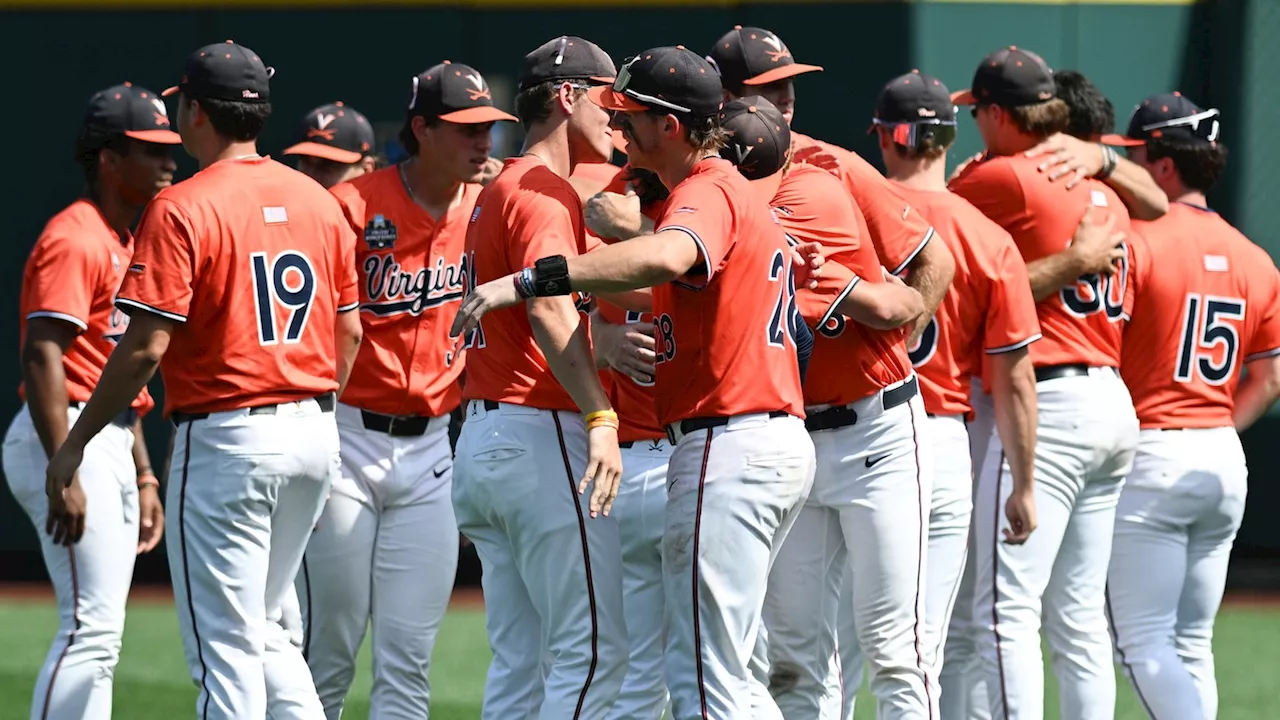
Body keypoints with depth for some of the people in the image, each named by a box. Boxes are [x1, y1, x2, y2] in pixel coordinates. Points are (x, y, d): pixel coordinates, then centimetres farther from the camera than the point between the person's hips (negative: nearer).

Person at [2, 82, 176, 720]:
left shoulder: (126, 245, 19)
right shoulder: (74, 239, -12)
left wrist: (143, 477, 22)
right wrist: (65, 476, -27)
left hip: (110, 445, 10)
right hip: (65, 437, -10)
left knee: (99, 632, 10)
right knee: (91, 625, -15)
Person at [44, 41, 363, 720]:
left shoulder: (181, 209, -12)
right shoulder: (317, 200, 8)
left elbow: (146, 346, -17)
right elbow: (348, 331, 13)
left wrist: (73, 446, -9)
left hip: (225, 439, -7)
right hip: (314, 435, 7)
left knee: (225, 646, -2)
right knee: (261, 628, 19)